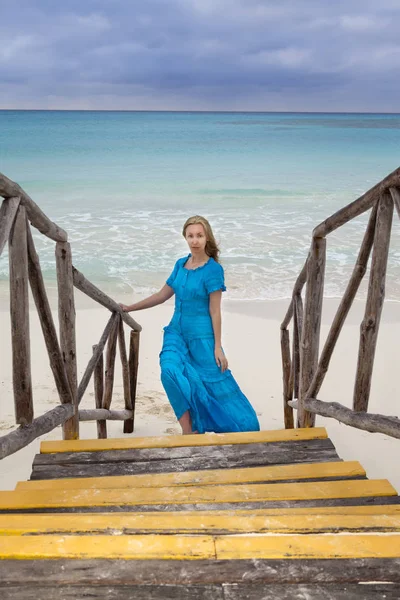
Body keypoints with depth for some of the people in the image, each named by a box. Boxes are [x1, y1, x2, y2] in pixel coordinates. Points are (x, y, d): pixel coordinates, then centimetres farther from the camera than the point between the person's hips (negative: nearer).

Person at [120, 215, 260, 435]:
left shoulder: (213, 269, -10)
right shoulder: (180, 264, 7)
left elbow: (215, 311, -10)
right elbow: (161, 296, 16)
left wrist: (218, 347, -10)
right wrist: (130, 307, 17)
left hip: (201, 335, -5)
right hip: (177, 331, 5)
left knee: (215, 383, 2)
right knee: (170, 370, -19)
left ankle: (243, 428, 25)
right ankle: (189, 431, -7)